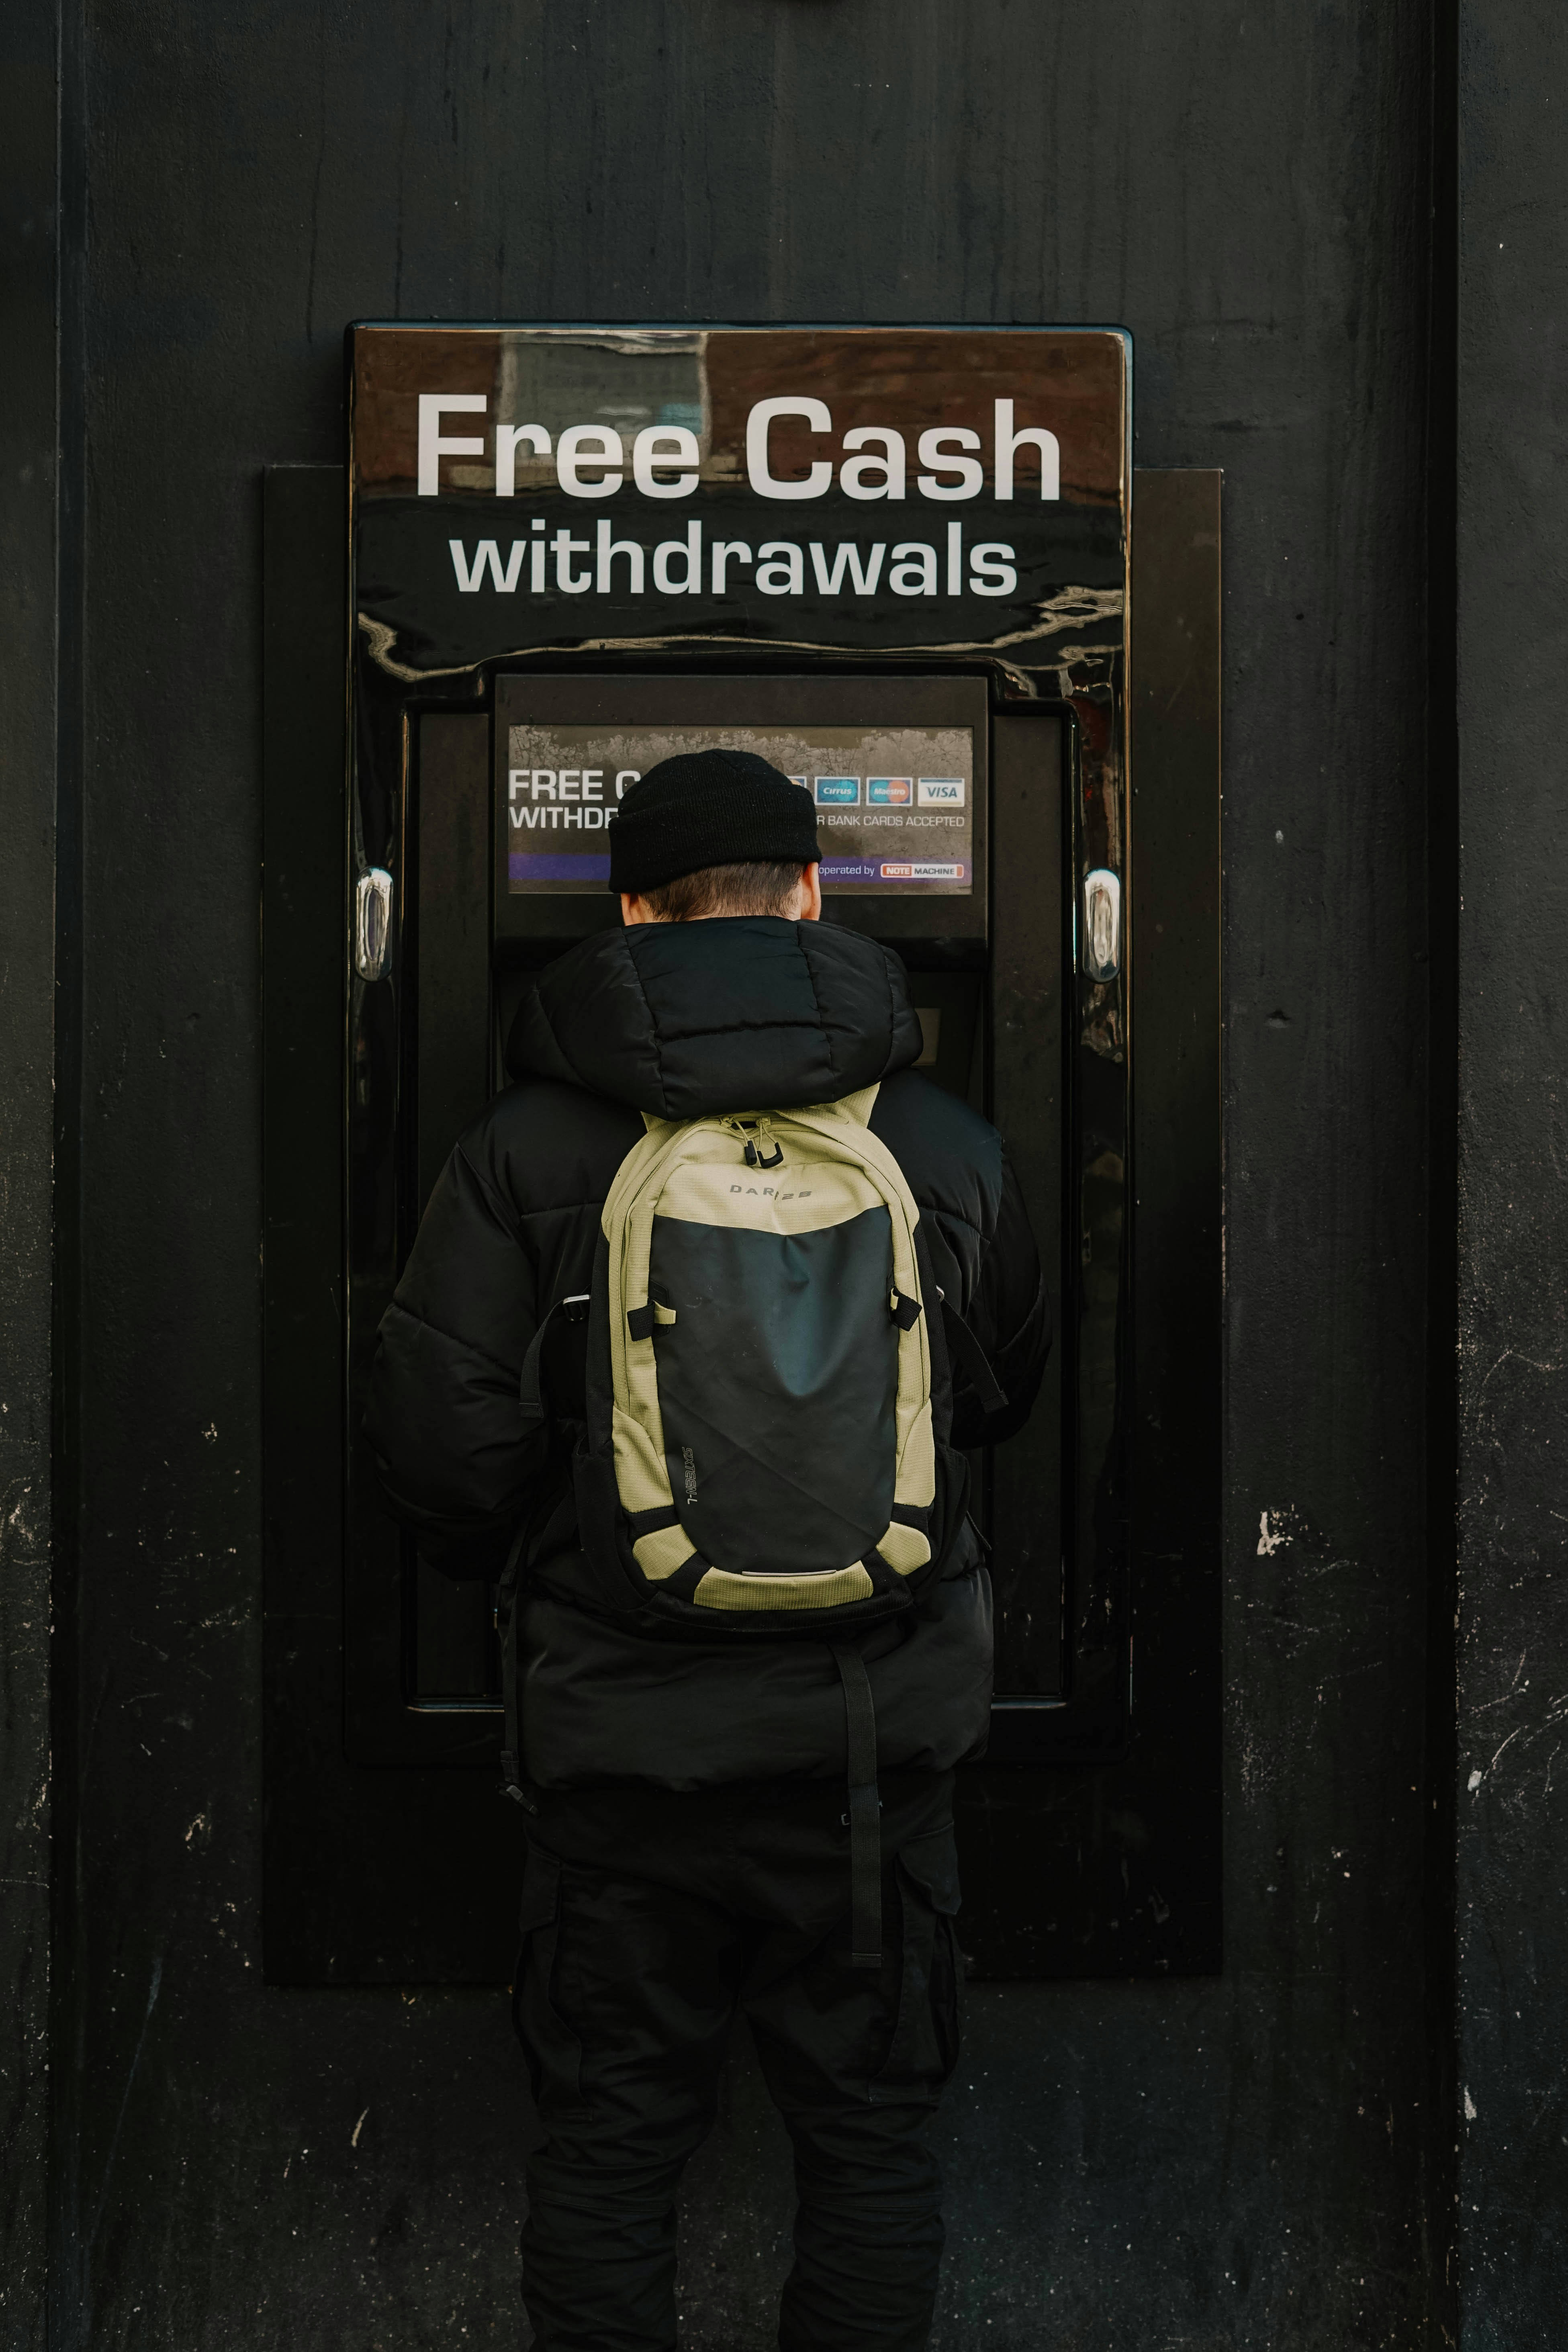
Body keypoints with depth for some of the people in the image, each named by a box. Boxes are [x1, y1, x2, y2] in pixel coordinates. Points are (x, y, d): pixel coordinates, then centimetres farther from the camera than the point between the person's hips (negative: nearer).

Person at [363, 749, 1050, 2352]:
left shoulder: (525, 1147, -8)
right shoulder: (948, 1147, -2)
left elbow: (440, 1441, -10)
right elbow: (1004, 1401, 13)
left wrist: (508, 1564, 11)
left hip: (624, 1723, -1)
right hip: (877, 1728, 1)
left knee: (609, 2138, 14)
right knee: (869, 2131, 15)